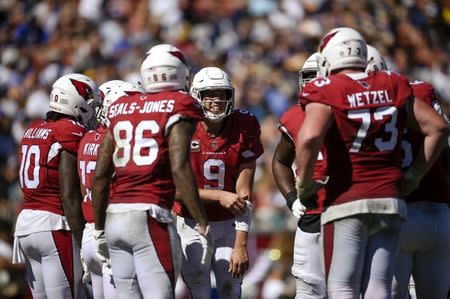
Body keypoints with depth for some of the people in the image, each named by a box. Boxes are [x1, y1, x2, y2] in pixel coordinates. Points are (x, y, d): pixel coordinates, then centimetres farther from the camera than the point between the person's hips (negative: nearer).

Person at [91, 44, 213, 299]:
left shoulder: (121, 109, 15)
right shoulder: (178, 108, -1)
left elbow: (100, 175, 15)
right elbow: (179, 169, -13)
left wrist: (99, 229, 23)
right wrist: (203, 224, -11)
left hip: (115, 217, 6)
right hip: (149, 215, -6)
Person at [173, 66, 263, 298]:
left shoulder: (243, 129, -8)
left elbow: (243, 195, -10)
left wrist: (240, 245, -15)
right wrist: (220, 196, -24)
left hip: (228, 225, 2)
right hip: (192, 225, -2)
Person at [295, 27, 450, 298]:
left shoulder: (327, 91, -5)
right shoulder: (393, 86, 8)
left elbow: (310, 137, -23)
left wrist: (304, 185, -8)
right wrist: (415, 175, 15)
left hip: (346, 203, -4)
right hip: (390, 201, 4)